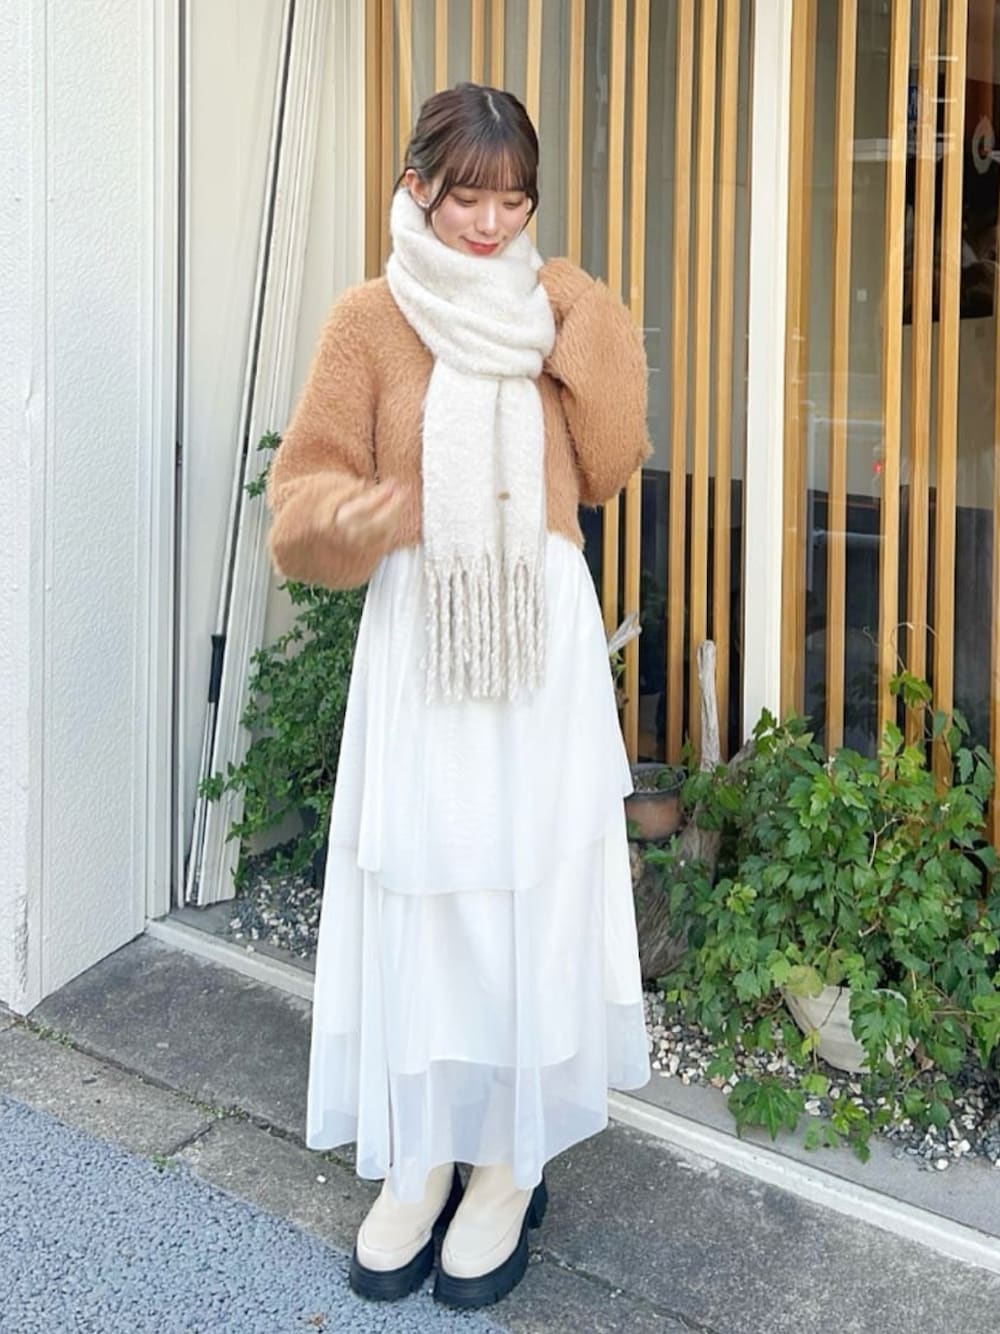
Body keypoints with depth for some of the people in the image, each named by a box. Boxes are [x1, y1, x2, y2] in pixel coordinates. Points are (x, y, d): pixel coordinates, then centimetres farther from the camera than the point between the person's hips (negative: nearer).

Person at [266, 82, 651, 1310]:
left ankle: (511, 1163, 17)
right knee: (417, 893, 2)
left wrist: (580, 323, -7)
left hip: (545, 639, 2)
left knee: (533, 888, 3)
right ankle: (420, 1160, 18)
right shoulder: (369, 321, -1)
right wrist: (411, 511, -21)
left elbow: (608, 468, -1)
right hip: (419, 641, -1)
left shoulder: (557, 311, 7)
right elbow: (305, 499, -4)